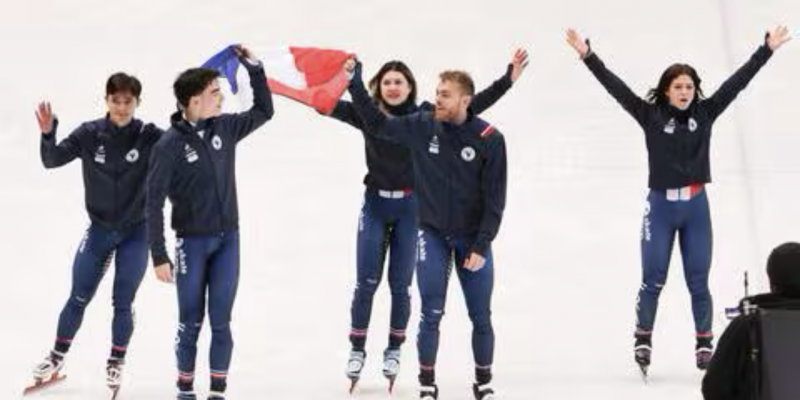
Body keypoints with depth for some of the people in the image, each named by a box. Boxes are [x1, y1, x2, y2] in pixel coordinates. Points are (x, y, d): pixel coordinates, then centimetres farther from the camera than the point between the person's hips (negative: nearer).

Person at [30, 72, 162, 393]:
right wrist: (47, 134, -28)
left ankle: (116, 363, 23)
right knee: (78, 298, 8)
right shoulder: (90, 134, -10)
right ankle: (57, 356, 25)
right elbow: (52, 161, -10)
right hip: (99, 230, 1)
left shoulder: (148, 137, -13)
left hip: (136, 232, -1)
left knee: (122, 304, 3)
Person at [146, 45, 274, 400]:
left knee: (221, 322, 2)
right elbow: (154, 203, -11)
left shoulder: (224, 128, 1)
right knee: (191, 322, 4)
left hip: (228, 239, 3)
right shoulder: (170, 145, -13)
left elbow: (264, 111, 16)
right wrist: (159, 256, -12)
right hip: (192, 243, -3)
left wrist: (254, 67, 5)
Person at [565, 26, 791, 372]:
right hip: (661, 206, -2)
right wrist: (587, 55, -15)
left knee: (698, 281, 7)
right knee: (653, 279, 1)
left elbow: (737, 82, 4)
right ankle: (643, 339, 15)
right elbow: (616, 87, -9)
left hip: (696, 207, 2)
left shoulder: (705, 113, 2)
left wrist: (767, 49, 5)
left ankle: (704, 344, 17)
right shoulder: (651, 116, -4)